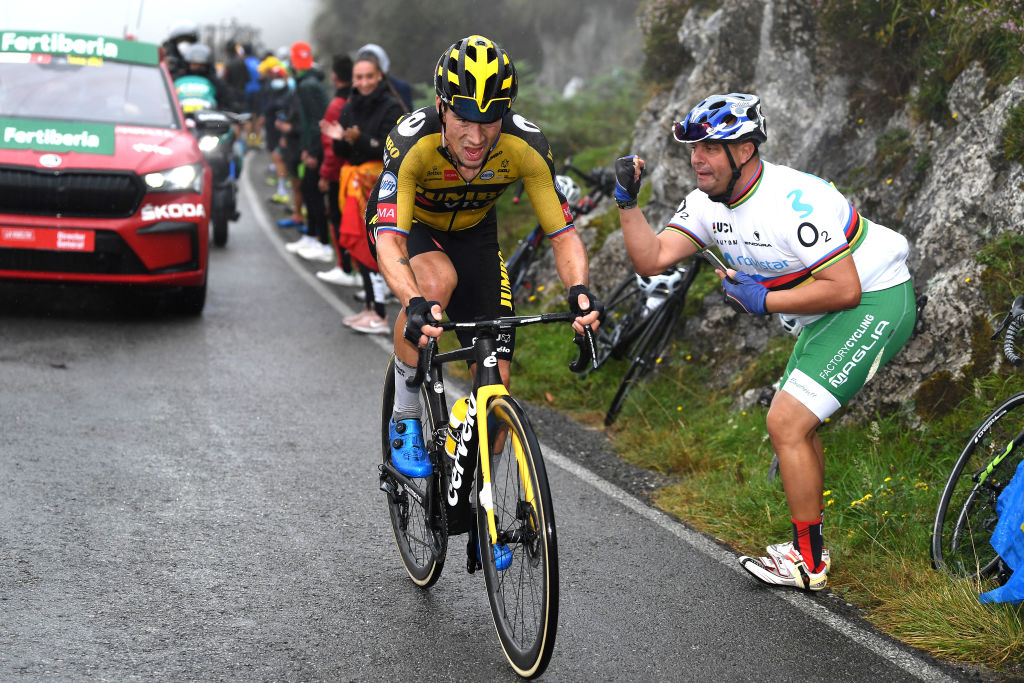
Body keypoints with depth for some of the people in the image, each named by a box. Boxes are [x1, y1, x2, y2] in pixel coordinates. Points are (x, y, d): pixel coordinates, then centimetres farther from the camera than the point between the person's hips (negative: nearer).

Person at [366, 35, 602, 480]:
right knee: (438, 280, -38)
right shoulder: (412, 142, -39)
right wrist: (415, 304, -64)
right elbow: (389, 242, -46)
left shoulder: (527, 147, -31)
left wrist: (579, 290, -46)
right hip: (408, 223, -3)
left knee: (495, 381, -8)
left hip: (472, 229, 3)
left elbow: (563, 235, -26)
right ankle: (405, 421, -17)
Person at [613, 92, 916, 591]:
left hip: (874, 303, -10)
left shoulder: (794, 203, -28)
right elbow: (651, 259, -6)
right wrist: (627, 201, -17)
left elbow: (845, 288, -29)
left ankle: (807, 563, -1)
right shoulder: (709, 202, -1)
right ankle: (808, 547, 30)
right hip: (824, 315, 10)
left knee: (786, 423, -12)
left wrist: (764, 300, -25)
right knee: (793, 426, 16)